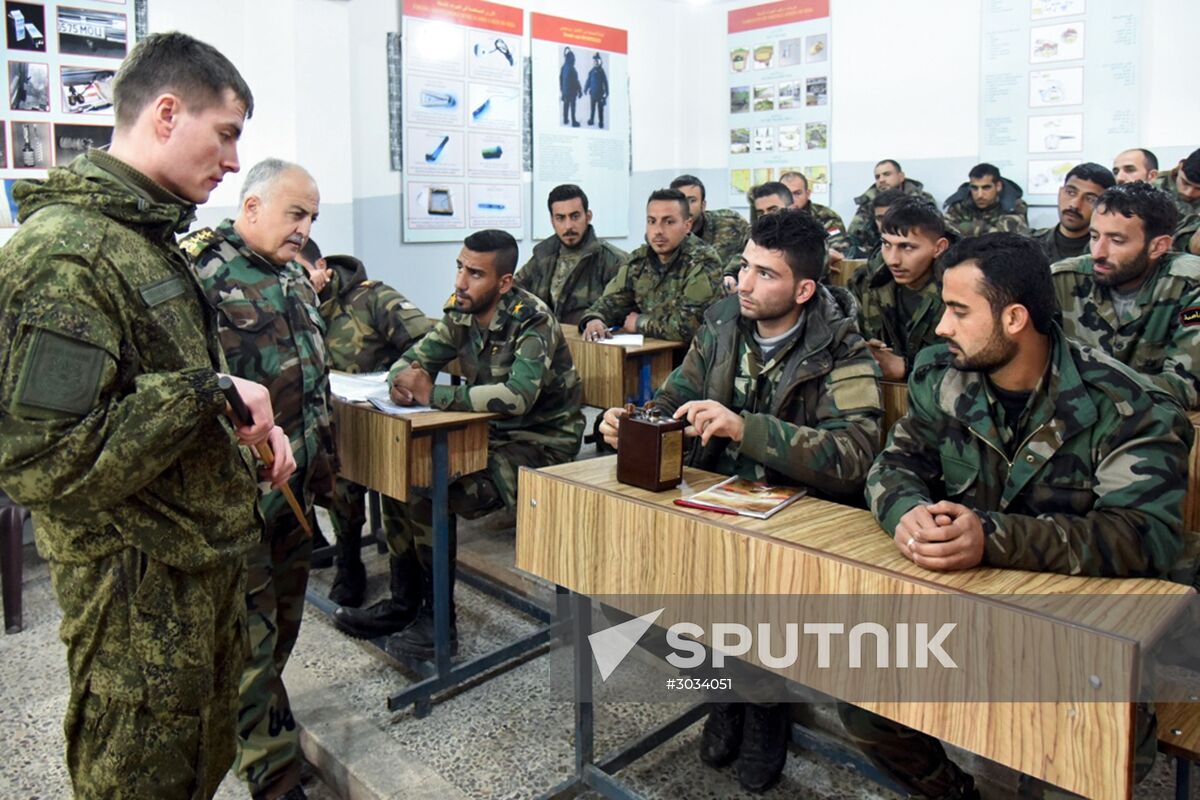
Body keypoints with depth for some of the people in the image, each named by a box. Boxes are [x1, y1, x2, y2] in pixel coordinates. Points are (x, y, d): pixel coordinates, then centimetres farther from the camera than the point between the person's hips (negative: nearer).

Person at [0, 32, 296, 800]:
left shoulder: (150, 238, 11)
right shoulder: (62, 252, -21)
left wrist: (251, 420, 3)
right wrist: (210, 393, -23)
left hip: (208, 562, 9)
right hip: (140, 591, -9)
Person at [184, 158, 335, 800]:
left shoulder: (294, 278, 14)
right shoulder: (201, 268, -14)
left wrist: (324, 461, 22)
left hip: (297, 485, 9)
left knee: (282, 616, 20)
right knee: (250, 630, 3)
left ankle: (259, 719, 39)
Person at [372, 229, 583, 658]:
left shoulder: (532, 321, -21)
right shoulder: (461, 314, 1)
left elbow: (517, 397, -35)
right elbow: (413, 360, 6)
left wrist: (433, 394, -32)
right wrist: (402, 382, -20)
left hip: (542, 441, -8)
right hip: (491, 432, 8)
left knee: (431, 498, -23)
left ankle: (439, 623, -5)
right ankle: (407, 597, 8)